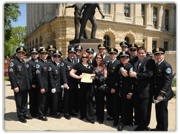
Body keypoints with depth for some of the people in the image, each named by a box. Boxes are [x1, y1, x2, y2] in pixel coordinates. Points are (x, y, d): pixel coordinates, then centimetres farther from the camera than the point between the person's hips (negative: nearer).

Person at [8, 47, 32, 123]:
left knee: (25, 101, 15)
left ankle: (25, 114, 28)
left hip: (25, 87, 7)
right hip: (18, 86, -7)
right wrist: (15, 86, -19)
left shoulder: (23, 63, 15)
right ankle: (20, 116, 15)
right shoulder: (13, 63, -8)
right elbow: (11, 76, -14)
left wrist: (28, 85, 16)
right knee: (19, 102, 3)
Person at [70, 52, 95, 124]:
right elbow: (71, 73, -1)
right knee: (82, 100, 7)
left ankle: (90, 117, 2)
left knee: (89, 100, -4)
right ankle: (83, 115, 23)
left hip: (88, 85, 2)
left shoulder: (90, 66, 15)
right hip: (81, 85, -1)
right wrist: (78, 77, -15)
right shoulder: (78, 65, 4)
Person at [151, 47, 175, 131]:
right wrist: (155, 93, 11)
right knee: (158, 112, 18)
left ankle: (163, 130, 17)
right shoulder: (156, 65, 12)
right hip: (157, 93, 8)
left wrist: (161, 94, -26)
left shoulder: (167, 66, -14)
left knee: (163, 112, 2)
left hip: (163, 94, -8)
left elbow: (168, 82, -21)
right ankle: (159, 128, 33)